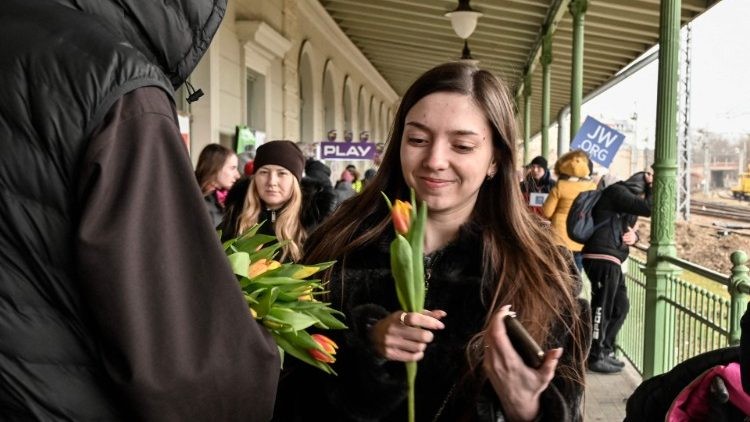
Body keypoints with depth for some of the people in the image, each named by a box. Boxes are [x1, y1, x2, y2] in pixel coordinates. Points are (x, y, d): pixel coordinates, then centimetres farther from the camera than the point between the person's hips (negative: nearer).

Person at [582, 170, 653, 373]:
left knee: (620, 306, 16)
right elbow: (648, 208, -20)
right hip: (602, 258, -11)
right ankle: (595, 357, 5)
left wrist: (634, 235, 1)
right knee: (602, 308, -4)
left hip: (610, 260, 11)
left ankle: (605, 350, 27)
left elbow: (626, 227, 24)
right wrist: (652, 186, -5)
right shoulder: (617, 192, -10)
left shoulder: (626, 198, 22)